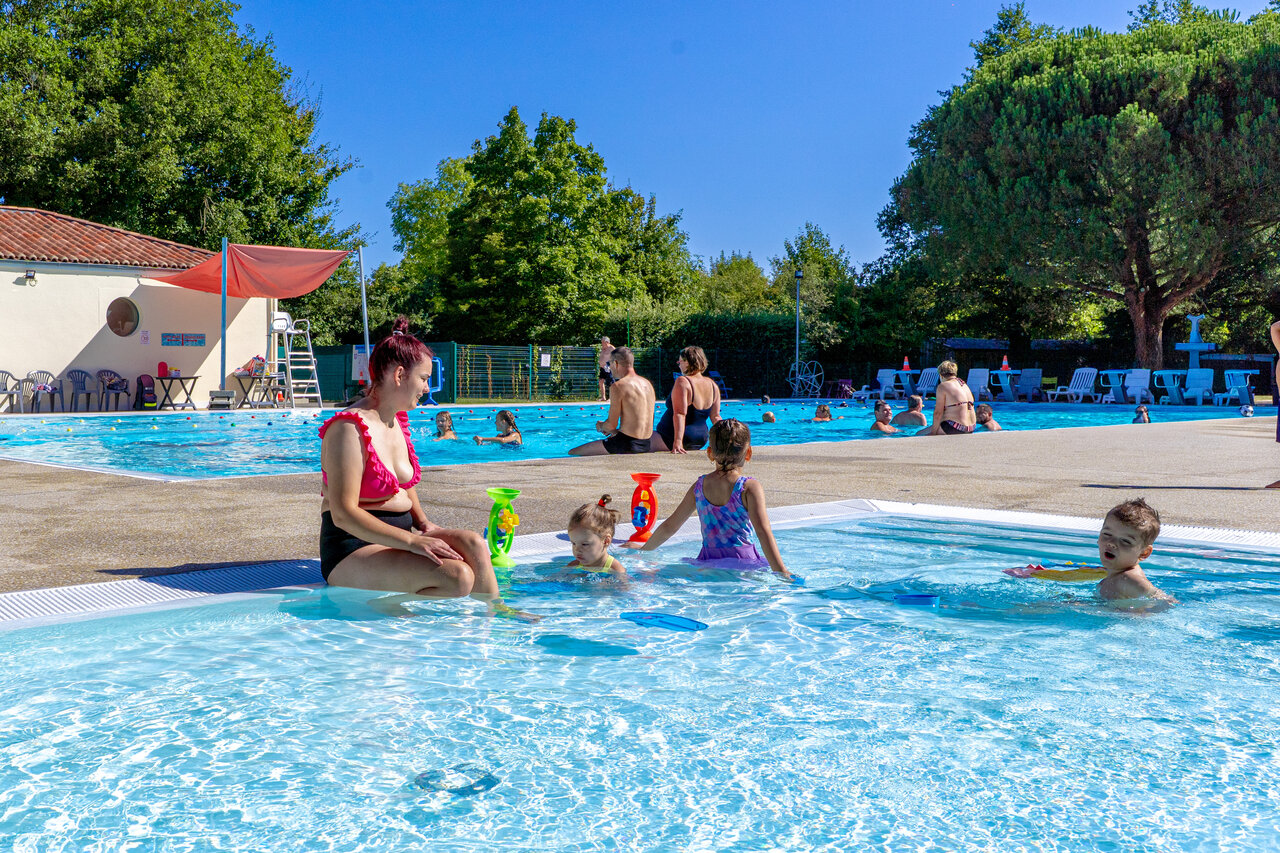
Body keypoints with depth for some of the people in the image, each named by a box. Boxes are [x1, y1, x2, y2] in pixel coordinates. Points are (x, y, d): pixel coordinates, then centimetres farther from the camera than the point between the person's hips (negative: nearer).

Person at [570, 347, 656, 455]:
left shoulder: (618, 386, -13)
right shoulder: (647, 383, 11)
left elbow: (611, 425, -13)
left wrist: (601, 426, 9)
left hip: (627, 445, -9)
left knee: (572, 453, -4)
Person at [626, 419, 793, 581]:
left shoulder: (699, 486, 10)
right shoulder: (750, 487, -2)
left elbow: (669, 526, 18)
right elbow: (763, 532, -15)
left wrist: (644, 548, 34)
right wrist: (783, 573, -18)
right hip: (743, 561, -3)